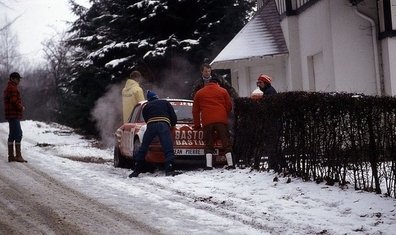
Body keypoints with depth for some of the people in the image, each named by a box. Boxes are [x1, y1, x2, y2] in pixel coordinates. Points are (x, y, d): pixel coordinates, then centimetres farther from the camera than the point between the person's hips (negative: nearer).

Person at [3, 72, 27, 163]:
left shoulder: (8, 88, 21)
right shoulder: (12, 88, -13)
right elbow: (14, 101, -22)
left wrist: (20, 106, 11)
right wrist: (21, 107, -7)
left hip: (11, 115, 11)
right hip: (14, 115, -11)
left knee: (12, 135, 12)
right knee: (18, 134, -12)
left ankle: (11, 156, 14)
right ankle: (18, 155, -15)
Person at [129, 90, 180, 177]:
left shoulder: (146, 107, 29)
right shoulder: (165, 103, 27)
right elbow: (174, 117, 21)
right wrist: (172, 125, 37)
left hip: (151, 125, 2)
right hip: (164, 125, -1)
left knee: (143, 148, 8)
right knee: (168, 149, -7)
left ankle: (137, 170, 9)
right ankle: (169, 170, -21)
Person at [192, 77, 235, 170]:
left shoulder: (199, 93, 17)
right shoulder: (223, 91, 13)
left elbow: (195, 110, 15)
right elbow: (229, 106, 11)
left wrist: (197, 124, 19)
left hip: (207, 121, 1)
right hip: (221, 120, -1)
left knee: (208, 144, 4)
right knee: (226, 142, 4)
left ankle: (208, 165, -6)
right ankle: (230, 164, 0)